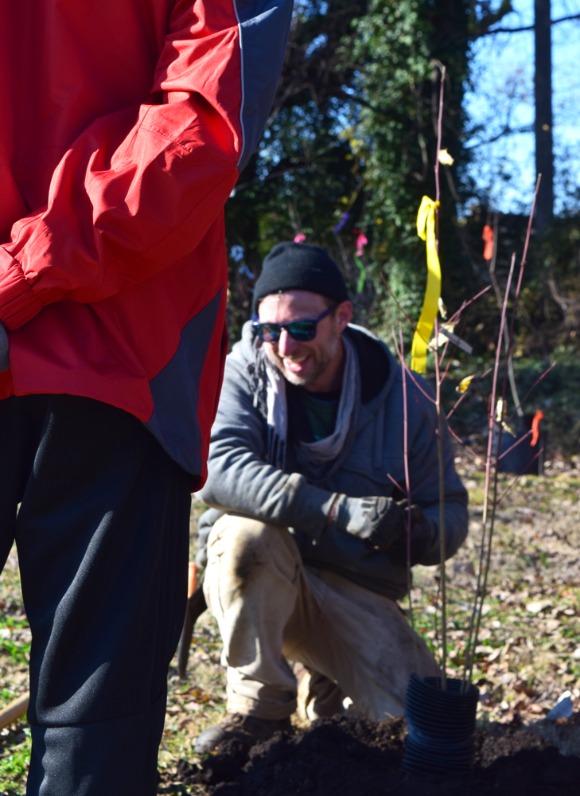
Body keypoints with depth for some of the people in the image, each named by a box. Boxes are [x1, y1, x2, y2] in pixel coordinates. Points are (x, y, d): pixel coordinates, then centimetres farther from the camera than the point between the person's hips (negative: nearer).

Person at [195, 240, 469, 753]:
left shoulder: (404, 396, -6)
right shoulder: (245, 372, -11)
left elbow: (450, 509, 0)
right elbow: (216, 467, -30)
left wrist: (421, 531, -25)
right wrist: (344, 511, -37)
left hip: (355, 591, 2)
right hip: (257, 580, -1)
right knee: (248, 530, -34)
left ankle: (320, 679, 17)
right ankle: (260, 706, -15)